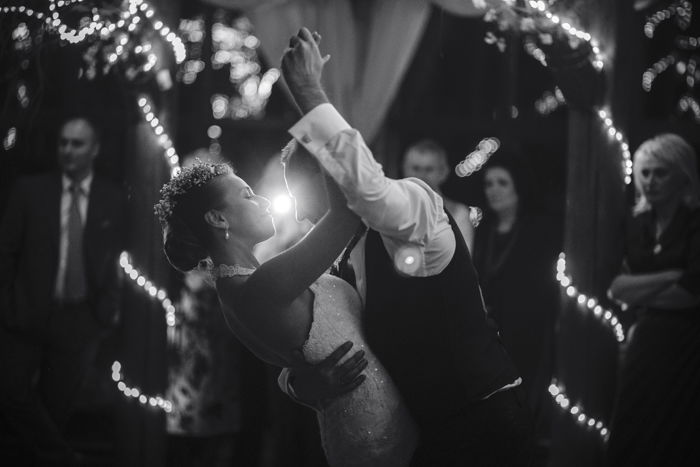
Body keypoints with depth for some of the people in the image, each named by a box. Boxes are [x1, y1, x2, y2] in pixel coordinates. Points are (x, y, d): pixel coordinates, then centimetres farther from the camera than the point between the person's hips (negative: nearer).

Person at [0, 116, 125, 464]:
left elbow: (122, 258, 6)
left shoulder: (114, 200, 1)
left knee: (56, 406, 4)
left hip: (78, 319, 0)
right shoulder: (30, 191, 1)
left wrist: (111, 305, -2)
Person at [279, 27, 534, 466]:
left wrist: (309, 92, -25)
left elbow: (363, 179, -31)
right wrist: (303, 380, -11)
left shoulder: (418, 205, -8)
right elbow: (298, 358, 13)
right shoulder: (339, 269, 12)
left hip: (484, 423, -8)